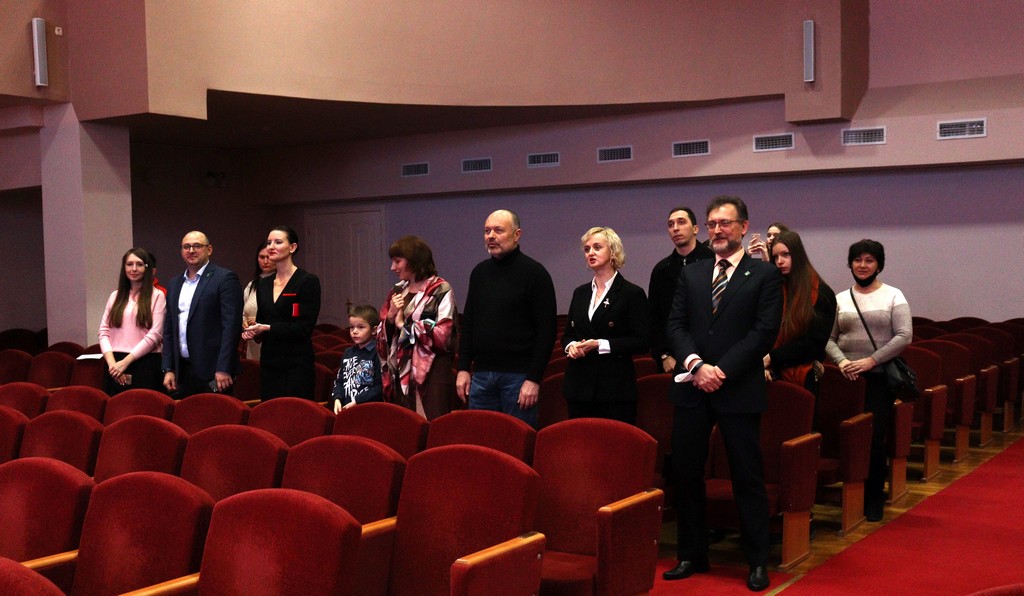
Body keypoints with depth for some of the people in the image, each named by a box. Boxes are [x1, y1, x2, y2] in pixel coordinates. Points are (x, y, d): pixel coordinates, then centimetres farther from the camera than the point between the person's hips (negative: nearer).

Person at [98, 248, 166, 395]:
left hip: (145, 364, -3)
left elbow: (155, 335, -7)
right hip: (115, 365, 4)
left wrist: (126, 362, -11)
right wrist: (112, 362, -7)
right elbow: (104, 331, 9)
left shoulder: (157, 296, 1)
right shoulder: (115, 296, 14)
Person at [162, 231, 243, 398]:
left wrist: (223, 370, -16)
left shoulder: (225, 278, -4)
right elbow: (169, 329, 18)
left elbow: (231, 325, -11)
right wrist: (168, 369, 11)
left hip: (212, 371, -6)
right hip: (182, 371, 6)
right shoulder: (175, 284, 16)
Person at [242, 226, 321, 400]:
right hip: (269, 363, 6)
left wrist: (268, 328, -15)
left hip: (297, 364, -6)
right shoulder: (263, 284, 13)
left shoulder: (307, 281, -6)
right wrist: (253, 331, -1)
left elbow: (305, 327, -11)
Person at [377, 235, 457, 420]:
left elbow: (442, 335, -16)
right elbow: (381, 337, 15)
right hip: (399, 373, 6)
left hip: (431, 373, -6)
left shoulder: (441, 291, -5)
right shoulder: (397, 291, 14)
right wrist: (390, 316, -5)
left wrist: (404, 324, -6)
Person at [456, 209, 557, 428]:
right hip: (481, 374, 5)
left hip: (518, 376, -5)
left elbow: (547, 330, -9)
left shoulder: (534, 273, -6)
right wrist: (463, 368, 8)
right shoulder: (480, 272, 12)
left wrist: (534, 379, -15)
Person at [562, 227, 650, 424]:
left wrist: (600, 345, -16)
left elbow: (642, 342, -9)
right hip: (579, 387, 5)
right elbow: (568, 333, 21)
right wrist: (570, 345, -2)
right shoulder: (580, 293, 15)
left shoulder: (632, 293, -3)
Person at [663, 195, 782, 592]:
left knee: (748, 477, 4)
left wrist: (722, 370, -14)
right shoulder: (690, 275, 12)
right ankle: (692, 555, 21)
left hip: (739, 390, -4)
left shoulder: (764, 275, 0)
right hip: (692, 388, 4)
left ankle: (757, 561, 16)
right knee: (686, 473, 8)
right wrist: (696, 364, -11)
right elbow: (675, 325, 5)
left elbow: (765, 332, -8)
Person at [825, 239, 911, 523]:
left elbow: (904, 336, -7)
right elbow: (828, 338, 7)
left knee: (875, 438, -3)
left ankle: (874, 498, 11)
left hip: (879, 378, -2)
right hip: (847, 379, 2)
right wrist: (841, 361, -12)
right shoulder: (840, 299, 9)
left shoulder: (893, 296, 1)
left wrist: (871, 361, -14)